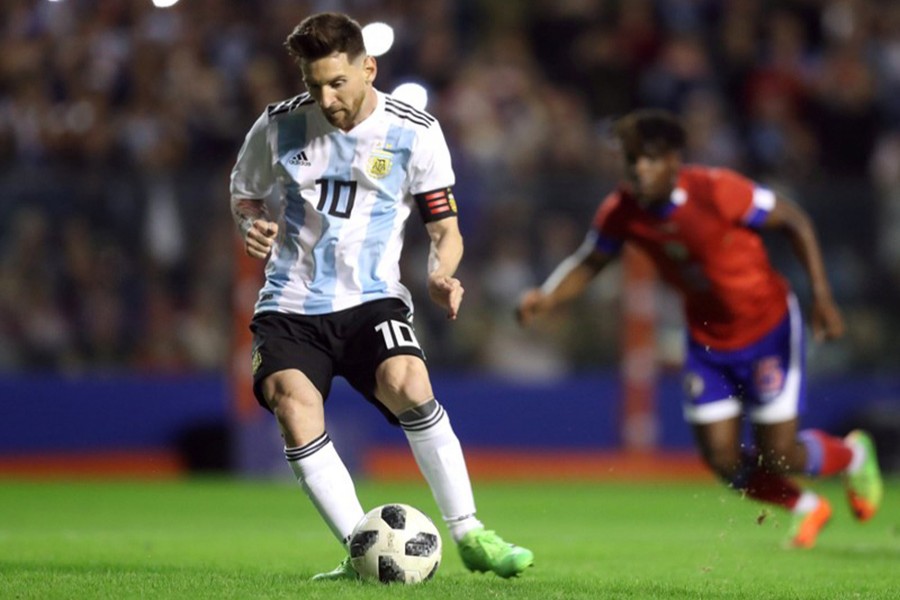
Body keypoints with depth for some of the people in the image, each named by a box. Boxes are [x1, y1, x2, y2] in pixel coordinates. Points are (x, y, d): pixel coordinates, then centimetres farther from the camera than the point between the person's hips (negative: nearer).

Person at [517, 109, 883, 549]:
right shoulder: (620, 212, -14)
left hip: (768, 327, -5)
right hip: (707, 339, 5)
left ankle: (852, 455, 29)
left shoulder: (717, 191, -28)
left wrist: (821, 295, -23)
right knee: (722, 460, 0)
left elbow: (794, 221, -17)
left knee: (776, 455, -7)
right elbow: (587, 264, -2)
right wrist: (544, 298, -23)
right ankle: (805, 508, 31)